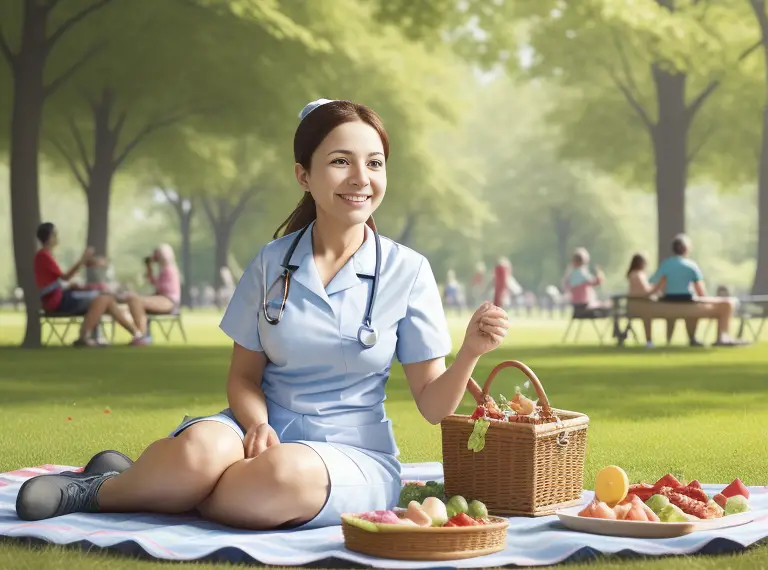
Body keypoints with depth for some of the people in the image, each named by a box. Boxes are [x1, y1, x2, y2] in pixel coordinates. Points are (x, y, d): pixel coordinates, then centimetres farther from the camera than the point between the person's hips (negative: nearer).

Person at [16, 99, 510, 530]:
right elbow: (244, 375, 9)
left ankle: (106, 493, -17)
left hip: (354, 456, 0)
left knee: (290, 472, -37)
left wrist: (471, 351, -19)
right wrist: (257, 423, -13)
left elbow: (433, 405, 1)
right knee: (201, 447, -36)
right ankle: (125, 478, -4)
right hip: (266, 434, 1)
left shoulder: (408, 271, 0)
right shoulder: (273, 263, 5)